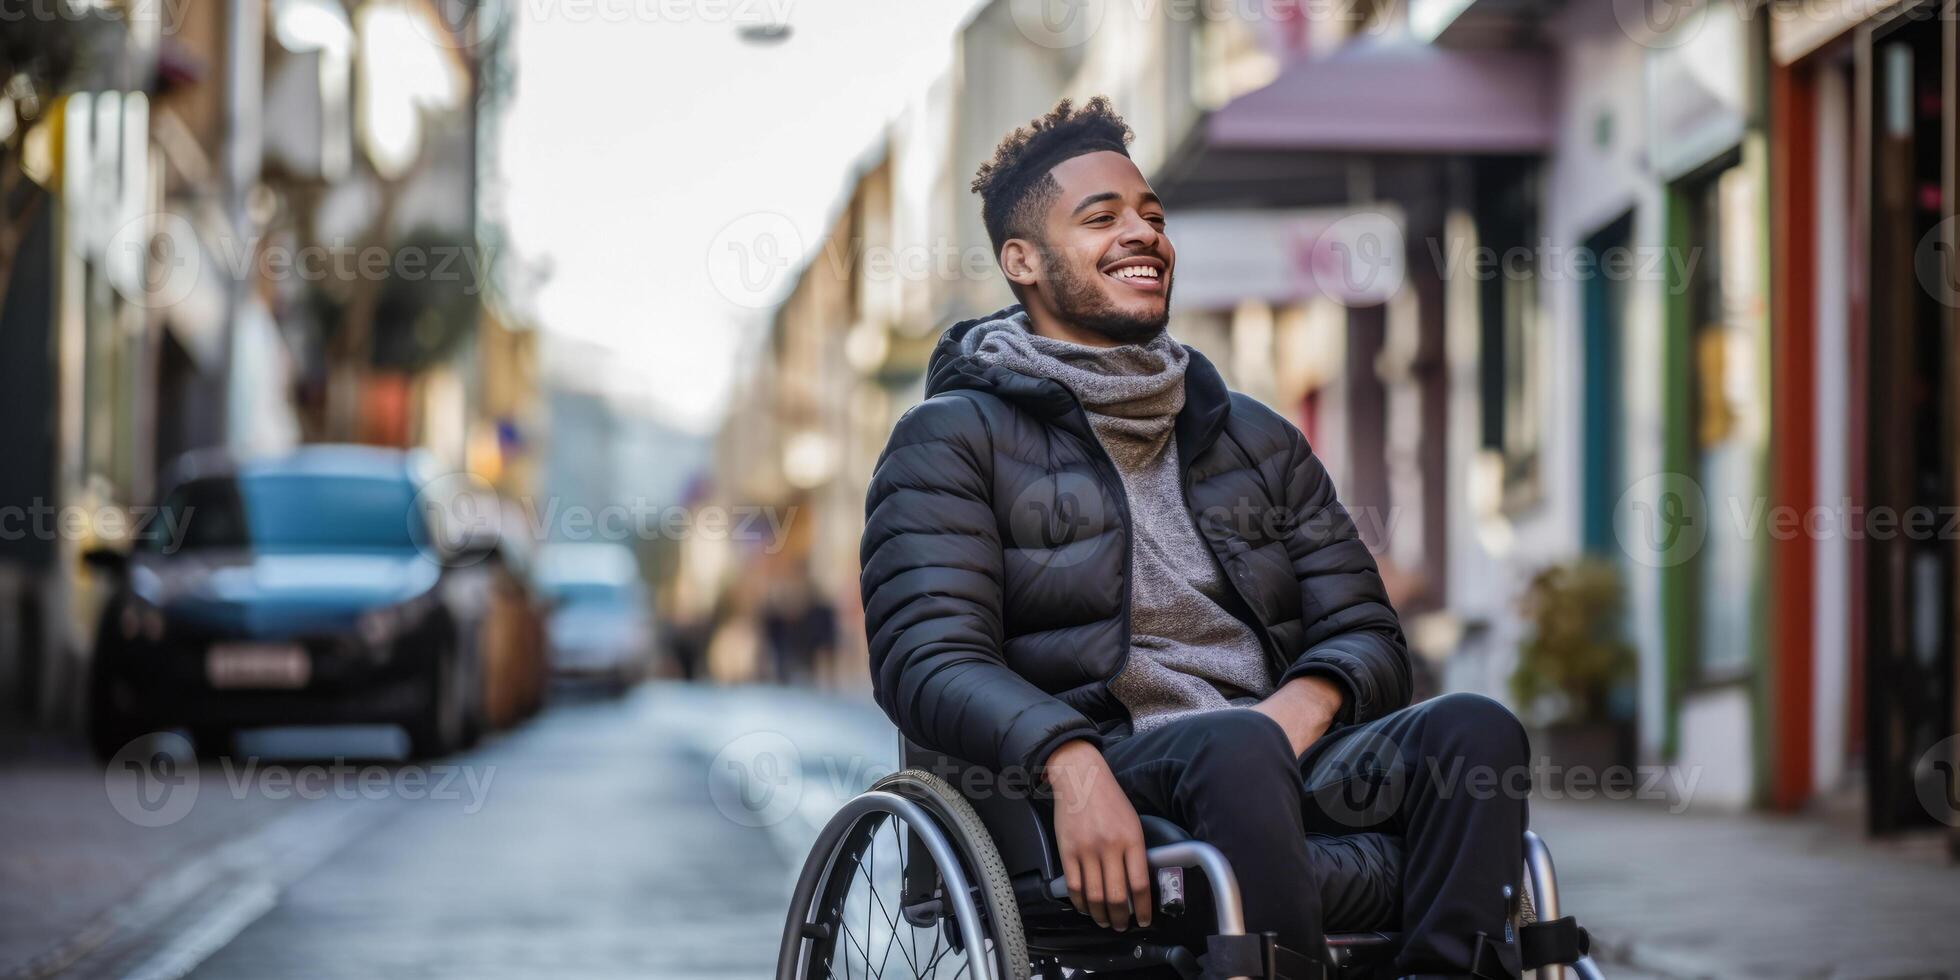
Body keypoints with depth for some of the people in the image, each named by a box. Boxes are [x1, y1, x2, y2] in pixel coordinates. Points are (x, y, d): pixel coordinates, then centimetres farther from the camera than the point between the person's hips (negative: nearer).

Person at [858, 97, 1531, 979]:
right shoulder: (952, 440, 9)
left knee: (1474, 730, -25)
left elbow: (1366, 633, 19)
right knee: (1236, 747, -38)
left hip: (1287, 771, 5)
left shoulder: (1259, 441, 25)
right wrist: (1069, 760, -26)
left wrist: (1312, 698, -8)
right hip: (1098, 793, -5)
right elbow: (929, 658, -5)